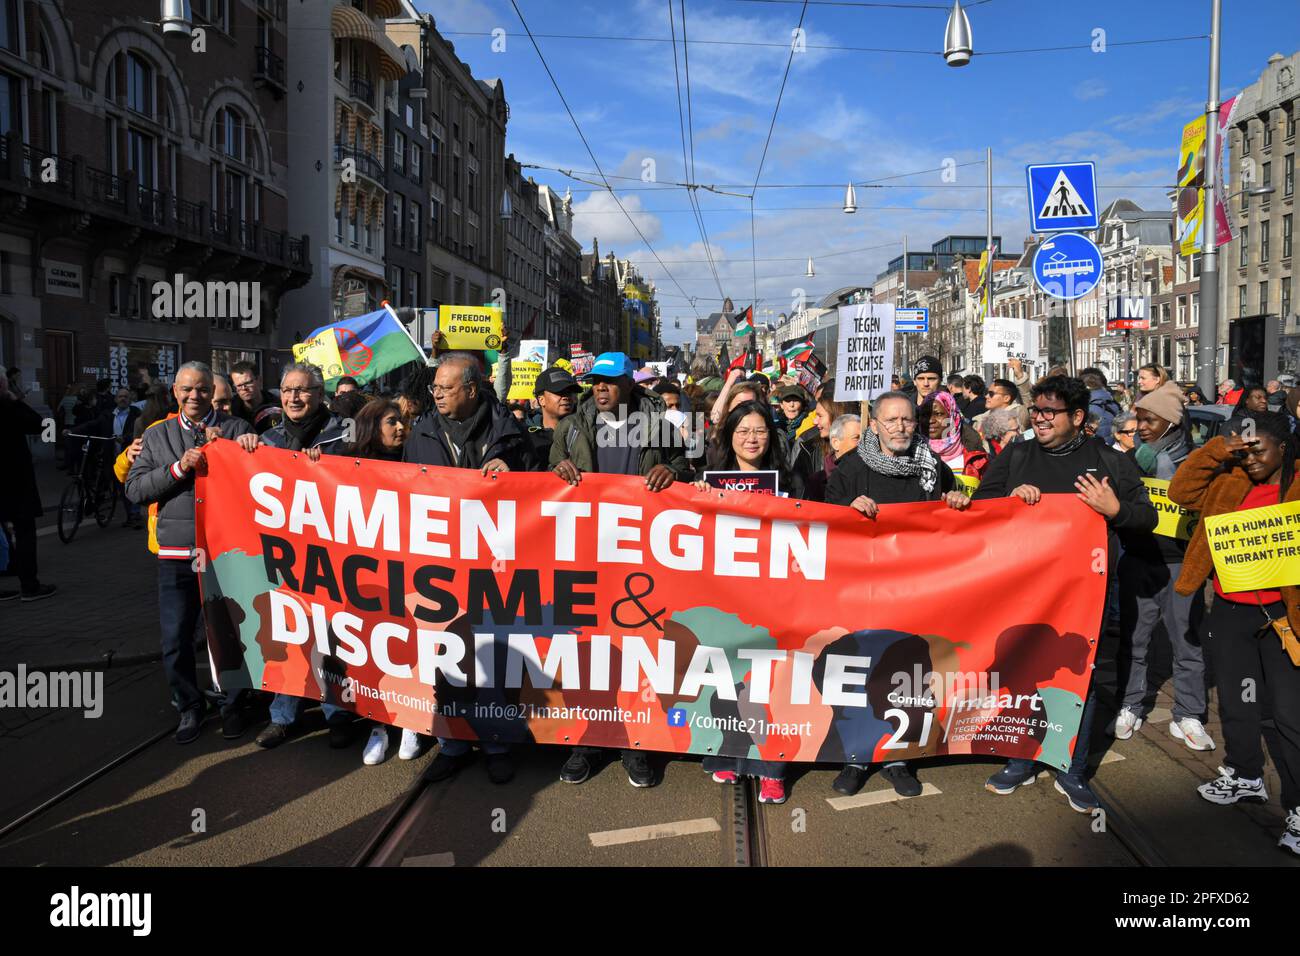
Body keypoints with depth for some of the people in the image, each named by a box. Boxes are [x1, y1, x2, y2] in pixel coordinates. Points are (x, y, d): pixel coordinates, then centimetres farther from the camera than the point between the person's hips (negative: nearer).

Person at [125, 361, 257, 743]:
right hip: (177, 553, 2)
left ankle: (231, 704, 26)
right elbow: (135, 489, 3)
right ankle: (189, 707, 26)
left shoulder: (235, 429, 5)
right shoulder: (156, 435, 11)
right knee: (176, 639, 6)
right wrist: (178, 468, -10)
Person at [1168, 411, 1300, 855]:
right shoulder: (1229, 482, 7)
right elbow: (1181, 492, 5)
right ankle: (1244, 776, 37)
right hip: (1229, 612, 5)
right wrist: (1216, 451, -3)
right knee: (1235, 701, 17)